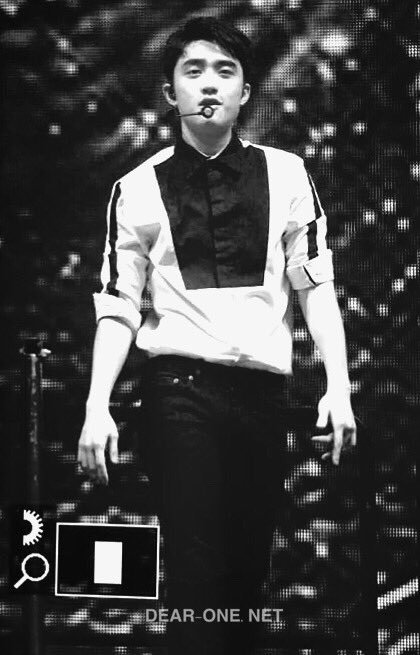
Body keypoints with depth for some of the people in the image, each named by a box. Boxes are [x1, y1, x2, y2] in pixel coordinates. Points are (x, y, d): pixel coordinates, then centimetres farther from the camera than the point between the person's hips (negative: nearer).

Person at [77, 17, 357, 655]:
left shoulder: (285, 174, 6)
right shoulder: (138, 189, 2)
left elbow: (316, 281, 4)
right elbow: (117, 305, 1)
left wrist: (338, 385, -6)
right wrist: (97, 407, -10)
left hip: (263, 387, 3)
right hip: (180, 387, -2)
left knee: (250, 559, 10)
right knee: (195, 562, -6)